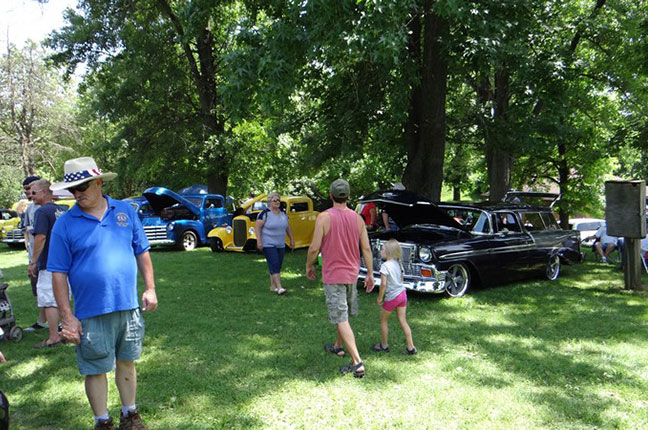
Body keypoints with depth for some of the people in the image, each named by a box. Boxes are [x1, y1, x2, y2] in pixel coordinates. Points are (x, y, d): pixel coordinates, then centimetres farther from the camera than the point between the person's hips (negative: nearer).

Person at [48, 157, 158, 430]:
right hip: (91, 314, -2)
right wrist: (67, 317, -10)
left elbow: (142, 252, 10)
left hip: (129, 307, 3)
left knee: (126, 363, 16)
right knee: (95, 371, 7)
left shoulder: (125, 211, 3)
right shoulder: (65, 224, -5)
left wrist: (150, 288, 4)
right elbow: (59, 274, -6)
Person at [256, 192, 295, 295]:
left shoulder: (283, 213, 10)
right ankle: (279, 287, -19)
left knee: (277, 266, 9)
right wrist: (259, 240, -19)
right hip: (268, 245, -7)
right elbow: (257, 227, -12)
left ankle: (272, 286, 19)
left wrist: (292, 239, 18)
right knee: (274, 265, -14)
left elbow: (288, 227, 20)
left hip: (281, 244, 7)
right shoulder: (265, 213, -10)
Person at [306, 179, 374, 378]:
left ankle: (357, 363, -11)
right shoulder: (357, 218, -1)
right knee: (343, 313, 25)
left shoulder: (324, 217, -16)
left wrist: (309, 266, 2)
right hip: (351, 274, 6)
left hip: (332, 275, -6)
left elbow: (314, 248, -16)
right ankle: (338, 346, 43)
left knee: (341, 320, -5)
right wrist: (370, 273, 8)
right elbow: (366, 248, 0)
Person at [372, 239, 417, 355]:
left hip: (392, 297, -7)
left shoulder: (385, 265, -17)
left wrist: (380, 297, -8)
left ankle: (384, 345, 20)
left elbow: (383, 284, -18)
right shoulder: (398, 263, 7)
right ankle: (411, 347, 8)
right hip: (402, 293, 7)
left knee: (383, 320, 12)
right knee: (402, 321, 9)